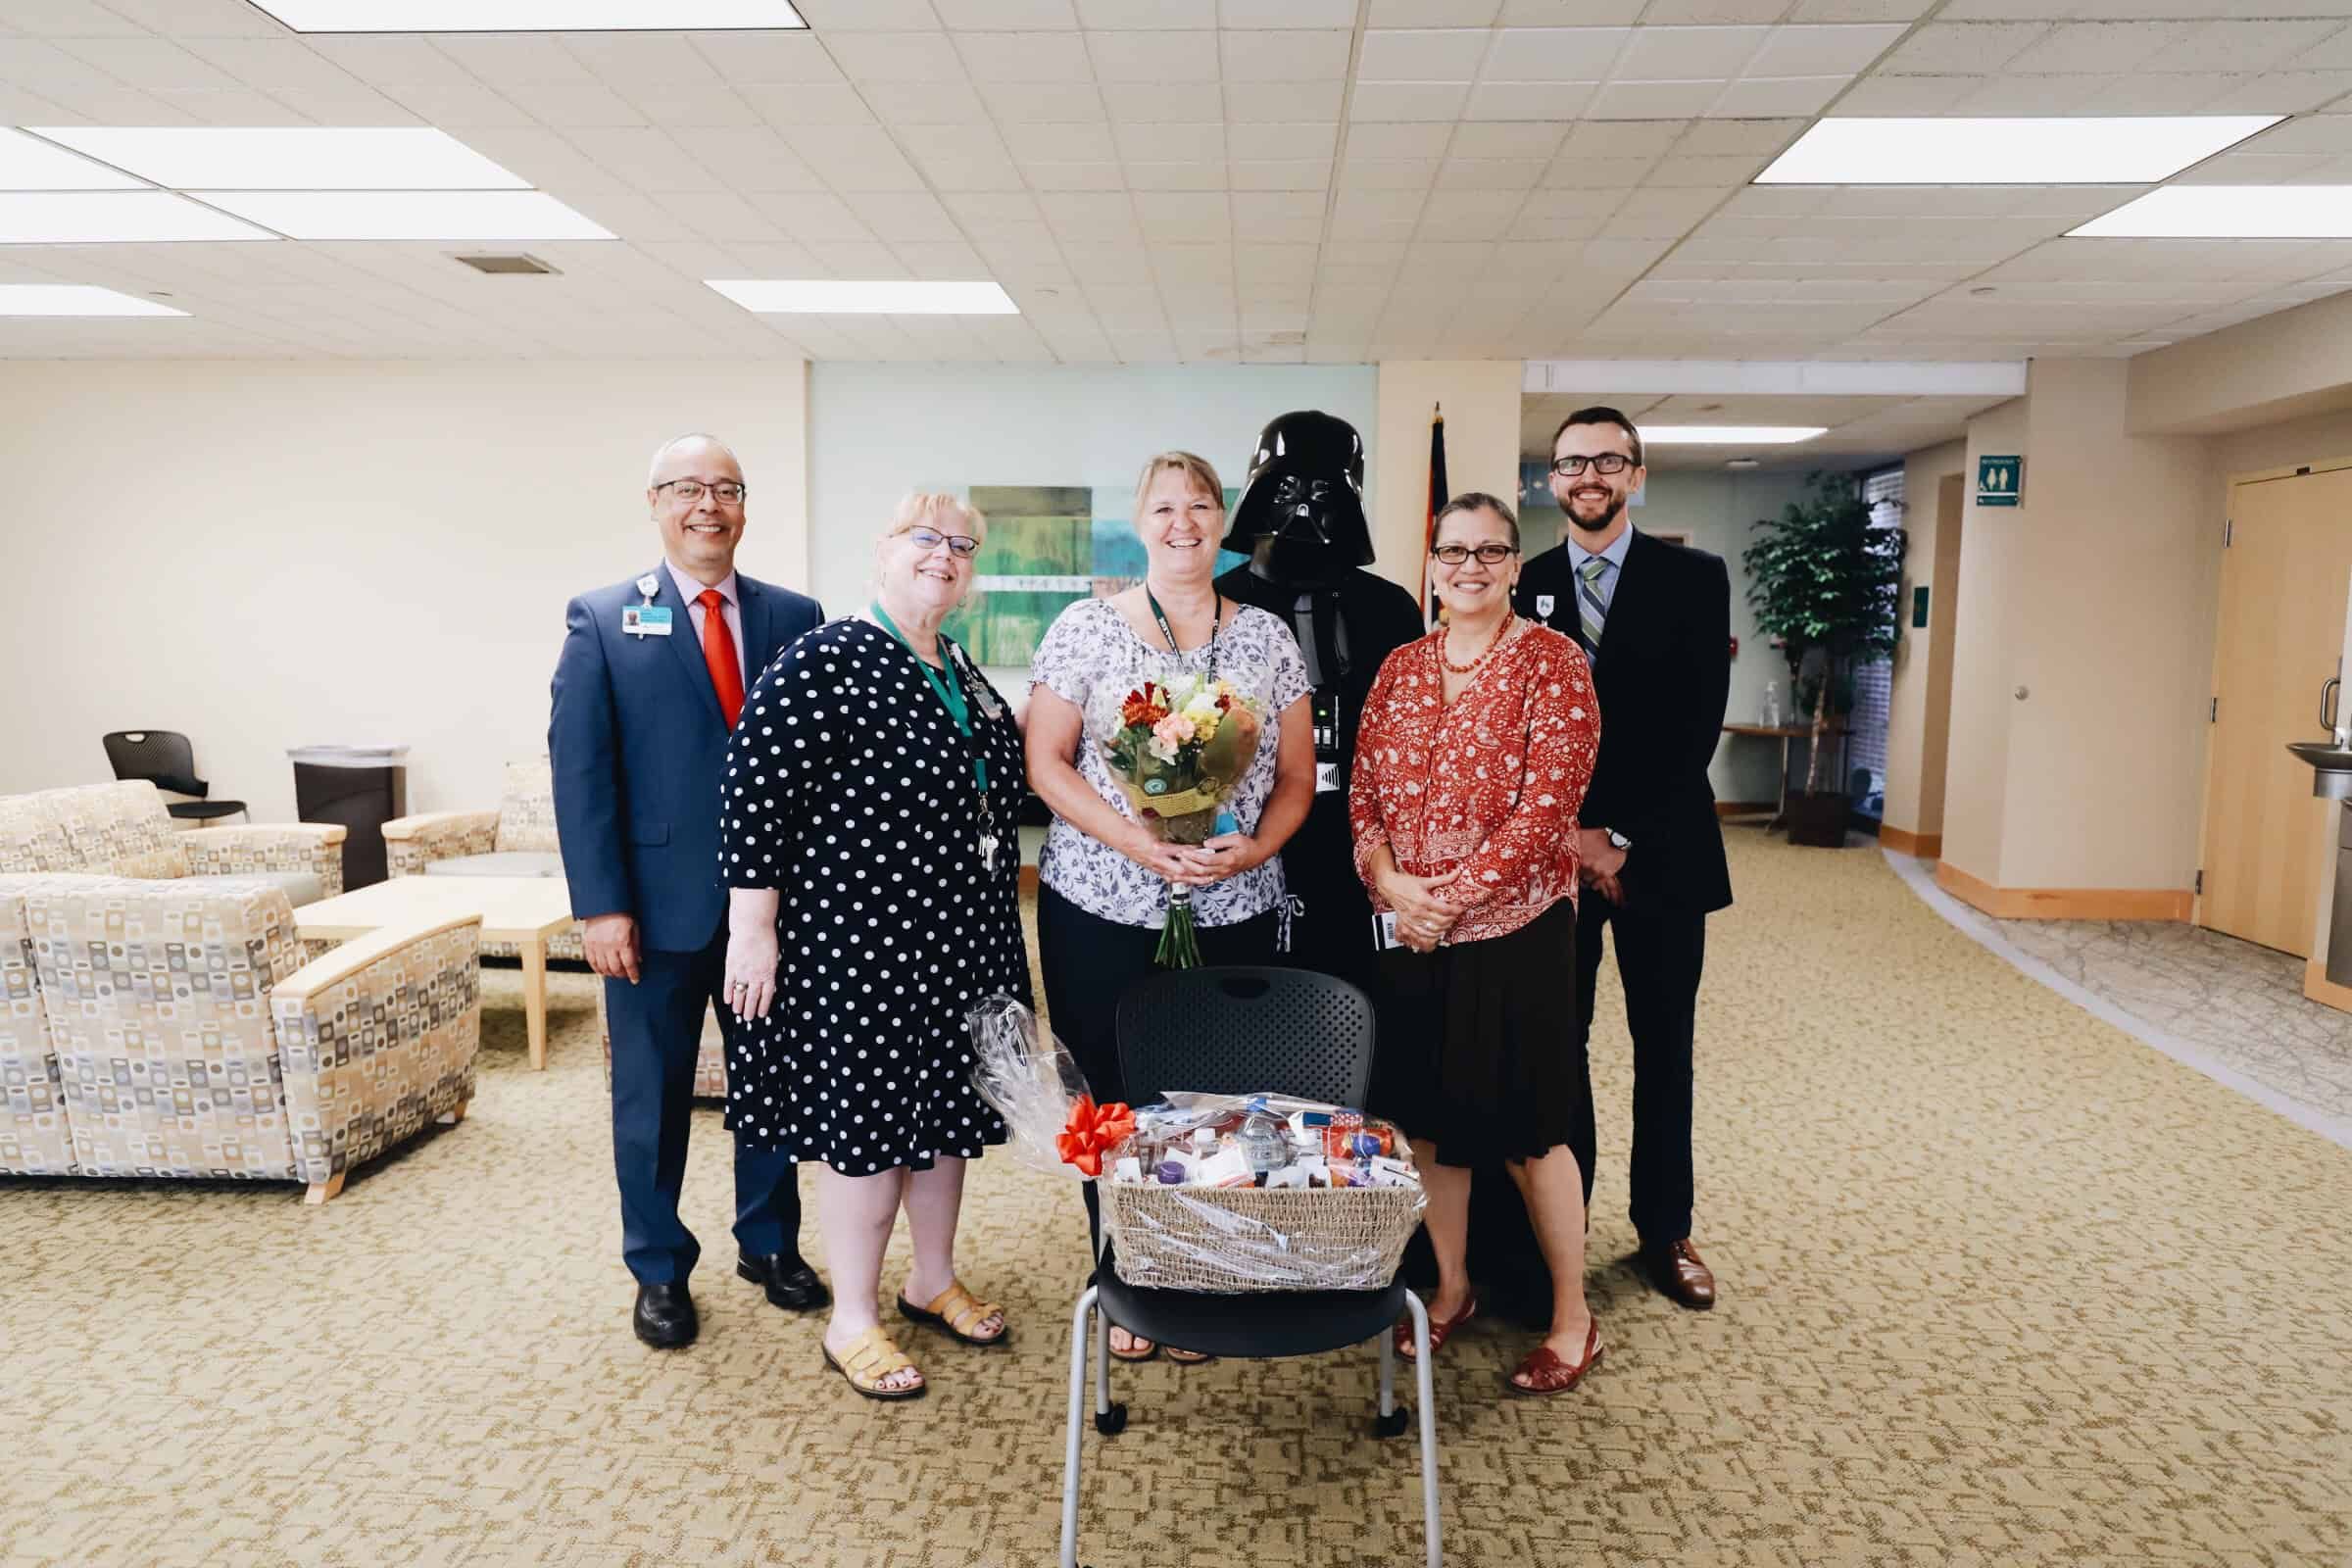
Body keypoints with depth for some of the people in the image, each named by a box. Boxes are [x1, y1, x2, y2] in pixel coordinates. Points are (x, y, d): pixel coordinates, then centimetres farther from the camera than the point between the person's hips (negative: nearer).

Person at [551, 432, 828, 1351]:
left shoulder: (794, 617, 4)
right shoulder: (602, 620, -2)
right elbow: (579, 768, -6)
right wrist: (600, 904, -12)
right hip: (660, 903, -2)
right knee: (652, 1094, 12)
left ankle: (769, 1243, 35)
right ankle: (658, 1269, 30)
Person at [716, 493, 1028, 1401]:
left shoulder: (961, 671, 11)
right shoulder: (825, 662, -14)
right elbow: (755, 789, -17)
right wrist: (753, 928, -18)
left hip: (960, 939, 8)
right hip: (860, 939, -8)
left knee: (947, 1105, 17)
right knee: (866, 1117, 3)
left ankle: (934, 1281, 36)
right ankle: (851, 1324, 20)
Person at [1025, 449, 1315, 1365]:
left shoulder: (1265, 638, 7)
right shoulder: (1085, 628, 0)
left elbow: (1296, 776, 7)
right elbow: (1045, 763, -4)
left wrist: (1254, 848, -12)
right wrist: (1140, 845, -16)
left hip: (1235, 916, 2)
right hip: (1102, 911, -2)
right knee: (1116, 1102, 6)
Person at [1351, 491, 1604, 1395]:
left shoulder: (1551, 661, -7)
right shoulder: (1401, 668, 9)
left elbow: (1549, 802, -15)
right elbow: (1363, 788, 6)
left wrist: (1455, 895, -16)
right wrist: (1390, 879, -11)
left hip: (1513, 924, -5)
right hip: (1410, 929, 5)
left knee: (1526, 1126, 4)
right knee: (1426, 1114, 13)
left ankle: (1573, 1317, 22)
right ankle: (1451, 1287, 33)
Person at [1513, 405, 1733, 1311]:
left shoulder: (1694, 579, 1)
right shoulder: (1521, 589, 5)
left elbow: (1698, 722, -7)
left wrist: (1623, 837, -13)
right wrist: (1566, 835, -10)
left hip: (1662, 852, 0)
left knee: (1664, 1052, 10)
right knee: (1554, 1049, 6)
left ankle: (1665, 1230, 24)